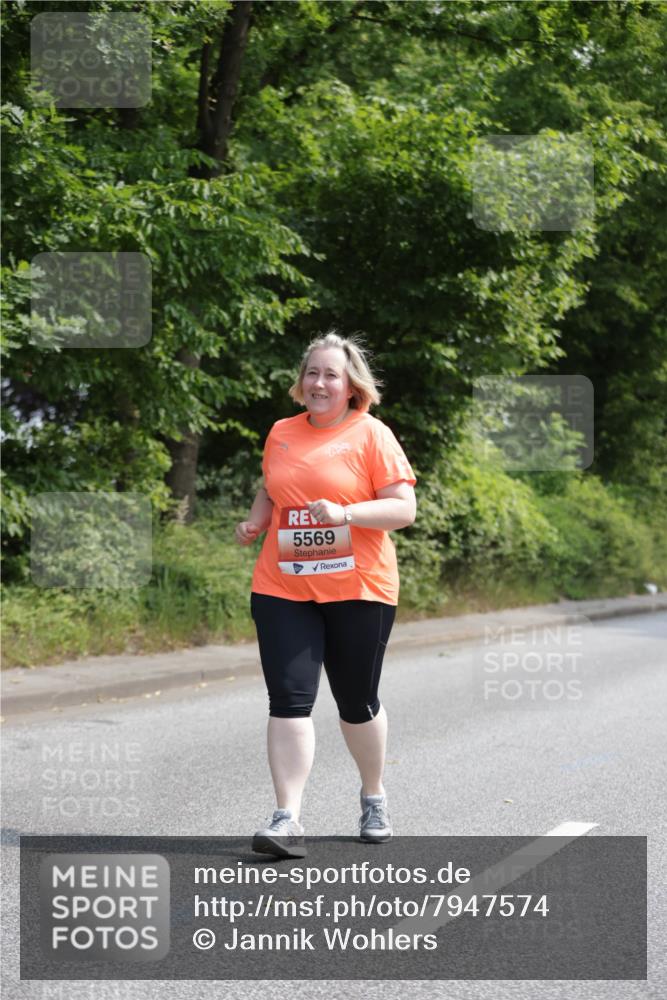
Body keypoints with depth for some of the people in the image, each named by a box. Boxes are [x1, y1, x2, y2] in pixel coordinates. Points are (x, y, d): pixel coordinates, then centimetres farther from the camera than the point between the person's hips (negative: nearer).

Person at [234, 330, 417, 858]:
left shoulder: (372, 435, -3)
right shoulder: (282, 433, 11)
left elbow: (404, 508, -8)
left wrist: (345, 513, -22)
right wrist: (254, 521, 8)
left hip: (358, 590, -3)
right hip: (282, 590, 3)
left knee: (357, 702, 9)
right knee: (289, 700, -8)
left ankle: (374, 797, 34)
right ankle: (287, 820, -9)